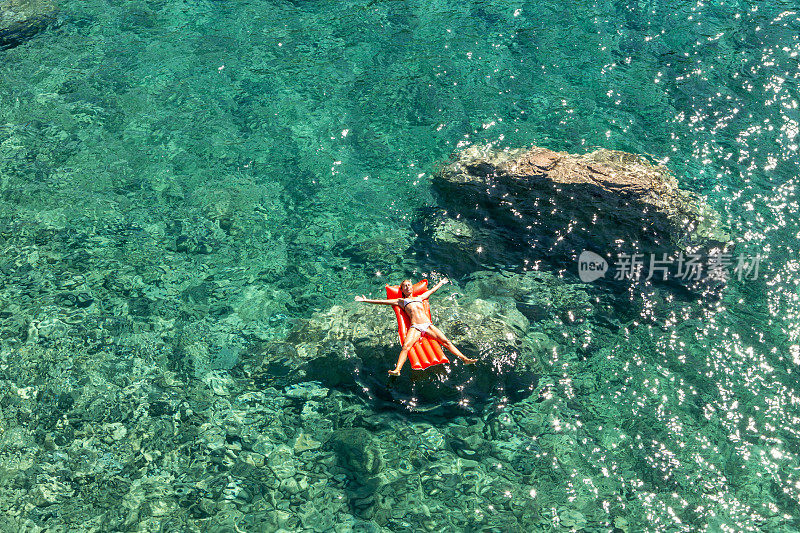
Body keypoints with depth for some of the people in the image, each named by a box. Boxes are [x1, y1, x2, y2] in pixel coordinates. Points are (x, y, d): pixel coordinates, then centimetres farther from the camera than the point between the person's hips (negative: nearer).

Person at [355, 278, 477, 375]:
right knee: (406, 346, -29)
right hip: (415, 327, -3)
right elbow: (383, 301, 20)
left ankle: (465, 359, -13)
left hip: (428, 325, 3)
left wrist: (441, 282, 63)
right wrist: (366, 300, 17)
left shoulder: (419, 297, 30)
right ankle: (397, 370, -44)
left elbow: (432, 290, 47)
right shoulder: (400, 301, 22)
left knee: (446, 341, -10)